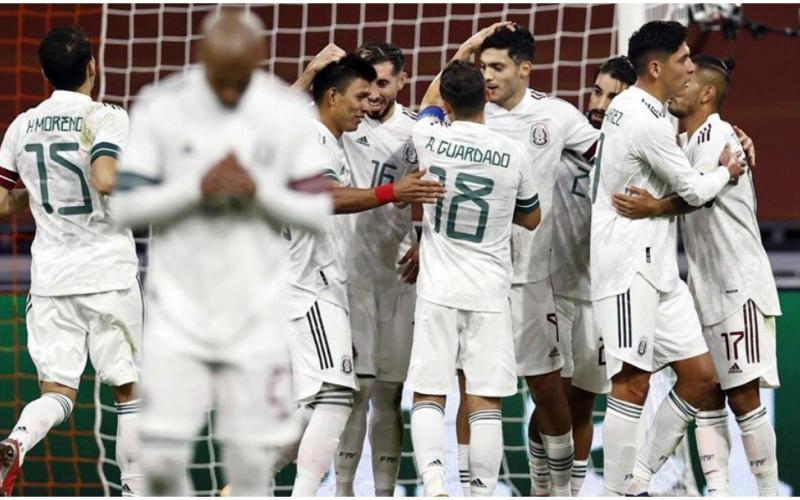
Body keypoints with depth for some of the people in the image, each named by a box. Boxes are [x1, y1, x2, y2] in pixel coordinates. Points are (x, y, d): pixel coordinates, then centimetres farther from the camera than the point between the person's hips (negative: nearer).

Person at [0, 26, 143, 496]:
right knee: (130, 389, 9)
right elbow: (105, 180, -26)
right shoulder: (107, 118, -9)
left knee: (57, 392, 3)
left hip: (49, 276, 4)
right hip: (108, 273, -4)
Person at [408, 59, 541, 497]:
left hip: (438, 290, 0)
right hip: (490, 292, 0)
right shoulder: (513, 154, -5)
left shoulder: (430, 140, -5)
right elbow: (531, 218, 13)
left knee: (428, 394, 3)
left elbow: (431, 99, 21)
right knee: (485, 400, 1)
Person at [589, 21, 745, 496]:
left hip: (657, 267, 10)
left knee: (700, 375, 7)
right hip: (628, 265, -10)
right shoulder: (647, 122, -17)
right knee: (634, 382, -11)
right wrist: (726, 172, 12)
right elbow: (694, 191, -9)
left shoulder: (629, 106, 14)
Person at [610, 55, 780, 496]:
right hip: (703, 288, 9)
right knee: (708, 397, 4)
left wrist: (655, 208, -46)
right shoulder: (683, 142, 16)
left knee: (742, 395, -8)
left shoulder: (718, 135, -13)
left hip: (740, 286, -9)